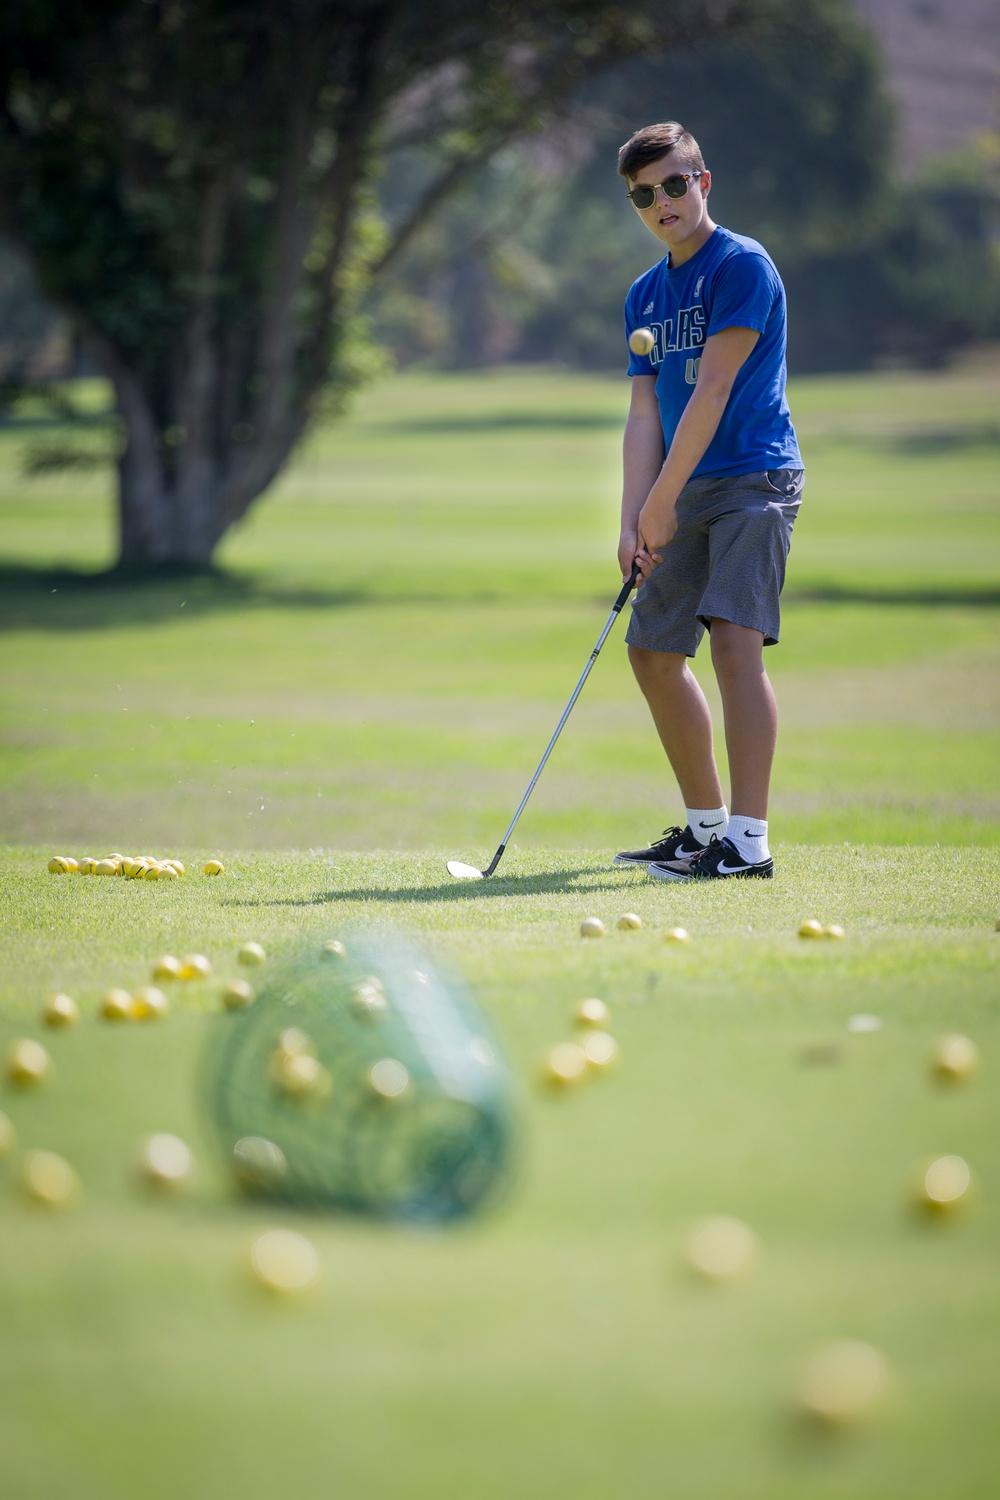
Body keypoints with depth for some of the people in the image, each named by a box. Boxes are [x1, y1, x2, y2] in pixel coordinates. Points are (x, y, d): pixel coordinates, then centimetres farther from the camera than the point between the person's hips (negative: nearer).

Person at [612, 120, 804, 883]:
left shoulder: (743, 265, -9)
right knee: (654, 653, 12)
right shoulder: (645, 295, 14)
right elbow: (646, 412, 10)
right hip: (684, 495, 9)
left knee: (735, 638, -20)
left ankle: (749, 842, -24)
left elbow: (713, 391, -15)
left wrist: (662, 499, -15)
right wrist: (633, 520, -2)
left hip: (753, 479, -9)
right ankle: (706, 825, 24)